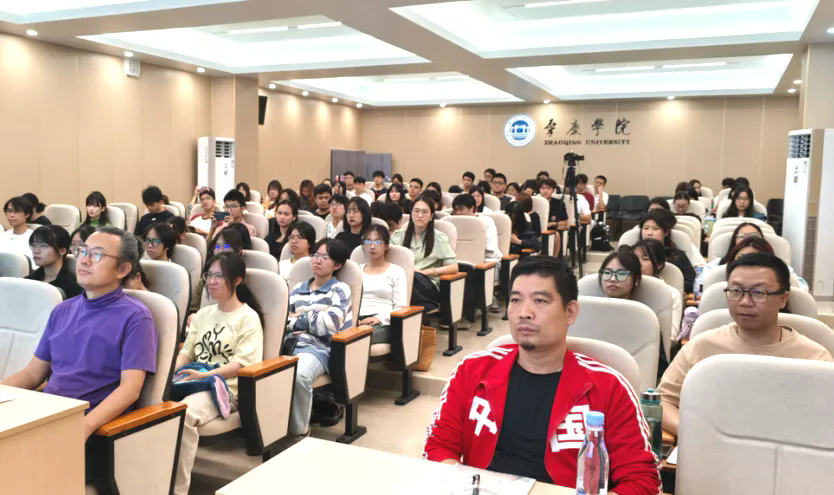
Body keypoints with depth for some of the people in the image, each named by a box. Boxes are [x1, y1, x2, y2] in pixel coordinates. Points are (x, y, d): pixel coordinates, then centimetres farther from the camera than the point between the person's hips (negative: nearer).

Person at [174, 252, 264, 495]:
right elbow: (186, 352, 16)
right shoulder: (203, 314, 21)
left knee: (183, 414, -35)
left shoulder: (248, 317, 0)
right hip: (193, 380, 6)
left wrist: (206, 375, -21)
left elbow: (244, 363, -10)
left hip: (226, 387, -6)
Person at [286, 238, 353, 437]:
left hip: (319, 347, -4)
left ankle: (299, 431, -16)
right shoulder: (297, 289, 22)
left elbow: (331, 323, -9)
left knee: (298, 374, -36)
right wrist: (311, 321, -6)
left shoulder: (340, 289, 7)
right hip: (291, 342, 4)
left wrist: (298, 319, 3)